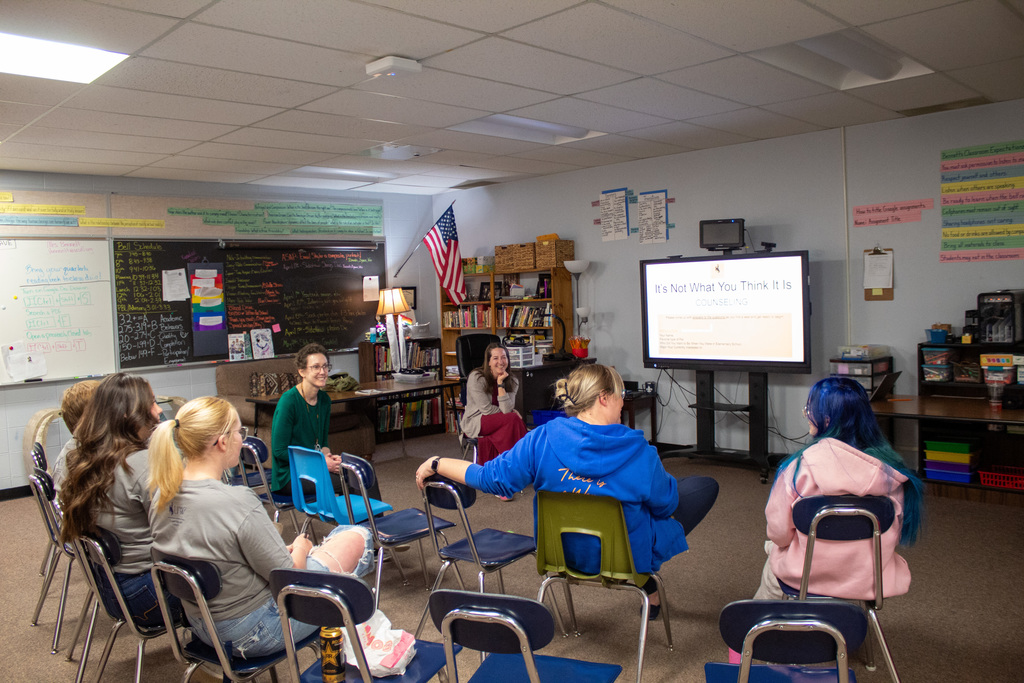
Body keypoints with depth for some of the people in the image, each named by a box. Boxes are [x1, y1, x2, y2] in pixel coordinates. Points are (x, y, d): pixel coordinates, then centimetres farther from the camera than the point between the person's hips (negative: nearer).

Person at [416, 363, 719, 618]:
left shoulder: (543, 438, -20)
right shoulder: (638, 451, -26)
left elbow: (492, 478, -14)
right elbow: (666, 504, -10)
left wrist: (436, 464, 1)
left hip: (564, 551, 5)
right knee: (706, 486, 14)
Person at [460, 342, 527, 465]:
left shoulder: (511, 381, 1)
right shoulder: (476, 378, -14)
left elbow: (507, 409, -13)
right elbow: (486, 409, -14)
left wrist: (501, 384, -18)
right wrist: (512, 413, -5)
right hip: (474, 423, -4)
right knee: (513, 419, -27)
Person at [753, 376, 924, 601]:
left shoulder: (803, 465, -23)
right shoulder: (889, 469, -12)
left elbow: (778, 532, -15)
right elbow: (897, 531, 2)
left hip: (808, 576, -4)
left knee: (773, 548, 28)